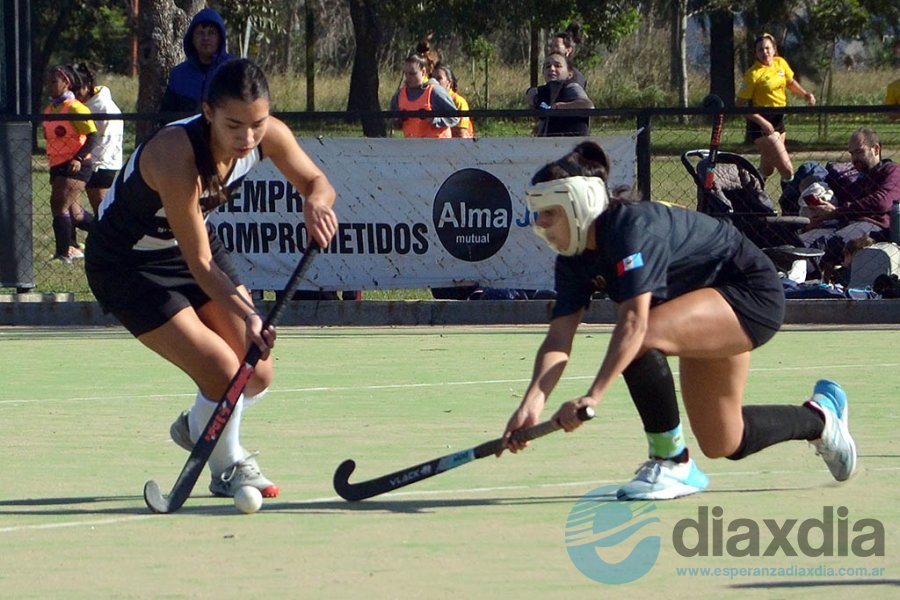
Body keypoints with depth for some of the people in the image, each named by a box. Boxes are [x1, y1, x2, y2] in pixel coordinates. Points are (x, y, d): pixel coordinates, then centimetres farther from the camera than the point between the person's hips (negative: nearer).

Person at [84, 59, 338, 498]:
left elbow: (317, 182, -3)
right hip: (127, 264, -7)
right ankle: (228, 469, 13)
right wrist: (248, 316, -45)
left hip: (192, 242, 7)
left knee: (258, 374, 2)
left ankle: (197, 428, 34)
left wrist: (316, 202, -28)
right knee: (222, 373, -17)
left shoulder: (270, 136, -20)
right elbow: (199, 264, -33)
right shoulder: (175, 156, -39)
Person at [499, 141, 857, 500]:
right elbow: (559, 339, -13)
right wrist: (532, 402, -31)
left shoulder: (632, 228, -31)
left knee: (642, 339, -34)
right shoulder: (574, 260, -5)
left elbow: (634, 321, -43)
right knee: (723, 445, 15)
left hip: (753, 295, -10)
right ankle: (820, 415, 42)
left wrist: (593, 396, -52)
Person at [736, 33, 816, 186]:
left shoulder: (780, 64, 3)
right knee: (787, 170, -13)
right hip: (761, 124, -8)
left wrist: (805, 94, 4)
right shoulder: (753, 74, -16)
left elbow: (790, 82, 23)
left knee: (766, 170, 16)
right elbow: (741, 105, -16)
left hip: (778, 120, 8)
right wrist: (762, 122, -26)